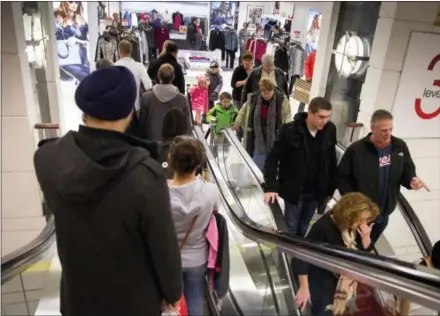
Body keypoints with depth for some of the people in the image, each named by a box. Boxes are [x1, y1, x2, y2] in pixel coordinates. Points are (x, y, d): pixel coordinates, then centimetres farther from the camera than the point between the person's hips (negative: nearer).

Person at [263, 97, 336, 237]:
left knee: (303, 227, 21)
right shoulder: (289, 130, -19)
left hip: (316, 191, 4)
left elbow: (332, 159, 5)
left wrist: (331, 187, 7)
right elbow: (273, 158, -14)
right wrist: (270, 186, -22)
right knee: (291, 227, 12)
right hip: (293, 190, -4)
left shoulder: (330, 130, -6)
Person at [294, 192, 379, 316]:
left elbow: (364, 250, -2)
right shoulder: (324, 227, -34)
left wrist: (366, 236, -25)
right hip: (320, 276, -6)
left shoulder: (357, 227, -15)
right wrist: (304, 288, -32)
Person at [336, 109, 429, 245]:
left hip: (383, 214, 4)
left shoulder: (400, 146, -5)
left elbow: (408, 172, 4)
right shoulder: (356, 149, -18)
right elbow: (341, 177, -12)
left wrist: (412, 180, -20)